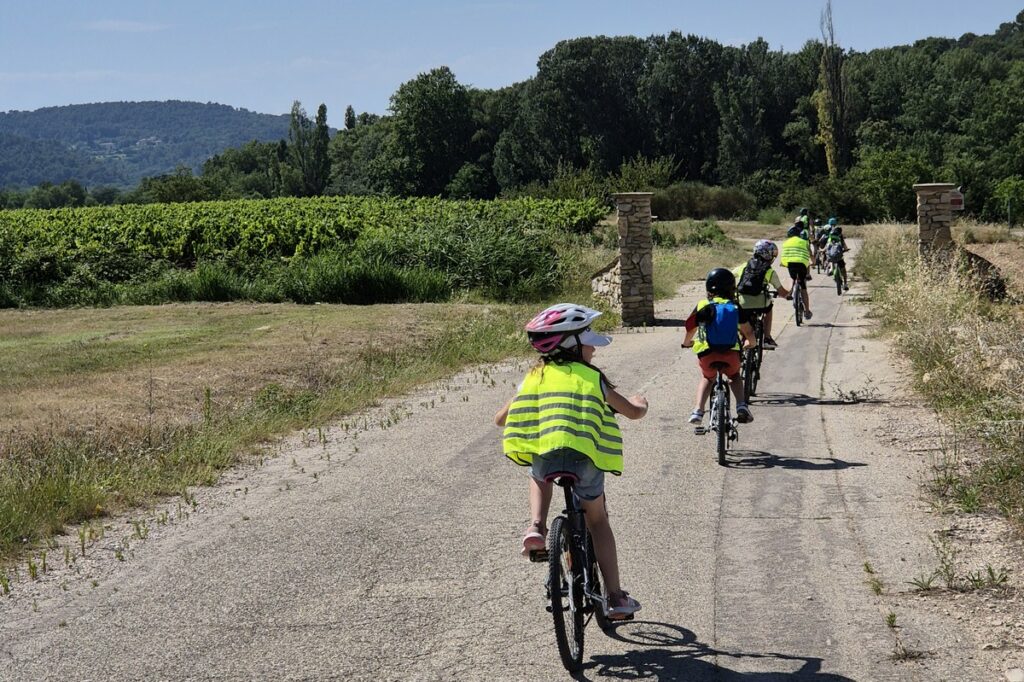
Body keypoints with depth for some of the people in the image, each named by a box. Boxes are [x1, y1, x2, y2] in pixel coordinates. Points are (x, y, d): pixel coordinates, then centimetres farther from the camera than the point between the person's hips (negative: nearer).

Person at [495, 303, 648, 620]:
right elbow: (635, 412, 24)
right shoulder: (593, 377, 13)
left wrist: (523, 409, 46)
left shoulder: (535, 377, 18)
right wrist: (640, 402, 48)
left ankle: (536, 526, 11)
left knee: (541, 476, 38)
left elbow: (500, 419, 25)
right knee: (597, 519, 21)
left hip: (543, 456, 1)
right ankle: (615, 598, 19)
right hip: (584, 457, -1)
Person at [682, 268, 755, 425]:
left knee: (707, 378, 30)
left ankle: (698, 411, 12)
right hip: (731, 354, 0)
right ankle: (741, 406, 7)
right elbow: (748, 332, 15)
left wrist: (686, 343, 36)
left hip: (707, 354, 0)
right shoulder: (736, 307, 10)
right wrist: (750, 343, 38)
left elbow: (690, 330, 14)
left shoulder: (702, 306, 9)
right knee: (734, 377, 31)